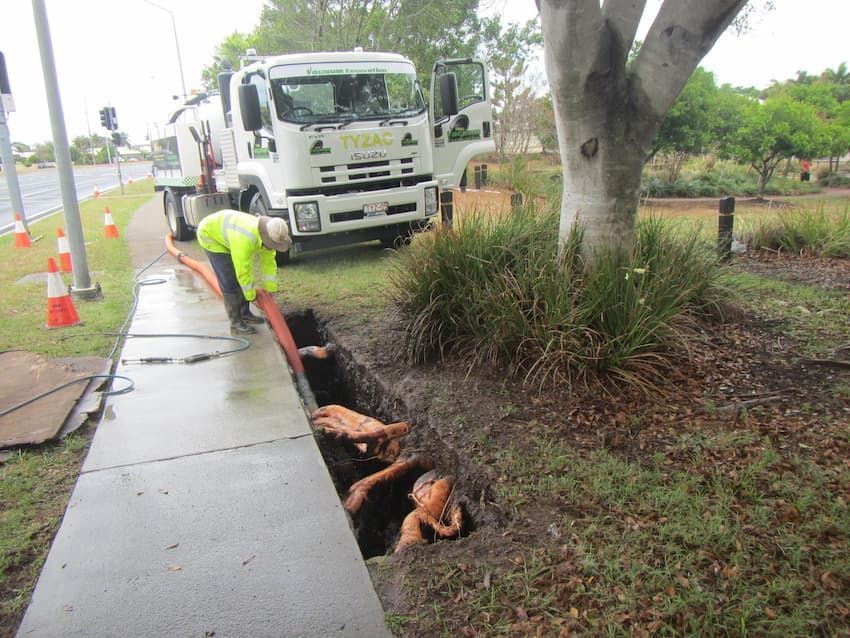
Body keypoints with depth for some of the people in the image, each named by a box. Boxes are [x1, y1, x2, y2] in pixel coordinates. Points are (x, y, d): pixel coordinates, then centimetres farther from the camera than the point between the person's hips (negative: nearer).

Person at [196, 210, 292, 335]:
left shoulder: (268, 236, -17)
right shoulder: (246, 240, -41)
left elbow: (269, 263, -4)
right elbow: (243, 271, -31)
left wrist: (270, 289, 2)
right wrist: (251, 295, -17)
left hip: (225, 231, 8)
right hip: (211, 234, -8)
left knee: (241, 278, 9)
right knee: (230, 282, -12)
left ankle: (245, 314, 22)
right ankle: (236, 323, -6)